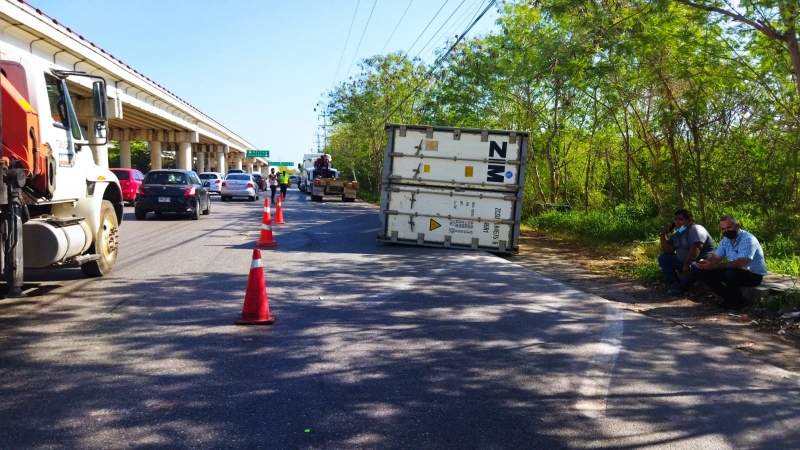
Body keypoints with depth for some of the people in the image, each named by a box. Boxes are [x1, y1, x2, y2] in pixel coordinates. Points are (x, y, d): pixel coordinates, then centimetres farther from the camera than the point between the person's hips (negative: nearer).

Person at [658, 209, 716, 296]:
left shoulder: (695, 229, -16)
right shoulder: (677, 234, 11)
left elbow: (695, 248, -32)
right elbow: (668, 250, 5)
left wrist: (687, 264, -39)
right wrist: (663, 235, -5)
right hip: (683, 262, 9)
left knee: (693, 267, -41)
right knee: (663, 258, 3)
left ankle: (682, 287, -13)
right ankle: (674, 284, -3)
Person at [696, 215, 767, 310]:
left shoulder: (748, 239, -25)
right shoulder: (725, 240, 1)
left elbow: (740, 264, -36)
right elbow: (715, 258, 2)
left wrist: (715, 266, -38)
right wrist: (705, 263, -22)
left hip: (754, 275, -8)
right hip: (736, 271, 8)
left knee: (730, 273, -38)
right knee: (704, 272, -7)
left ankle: (738, 301, -12)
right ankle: (729, 298, 4)